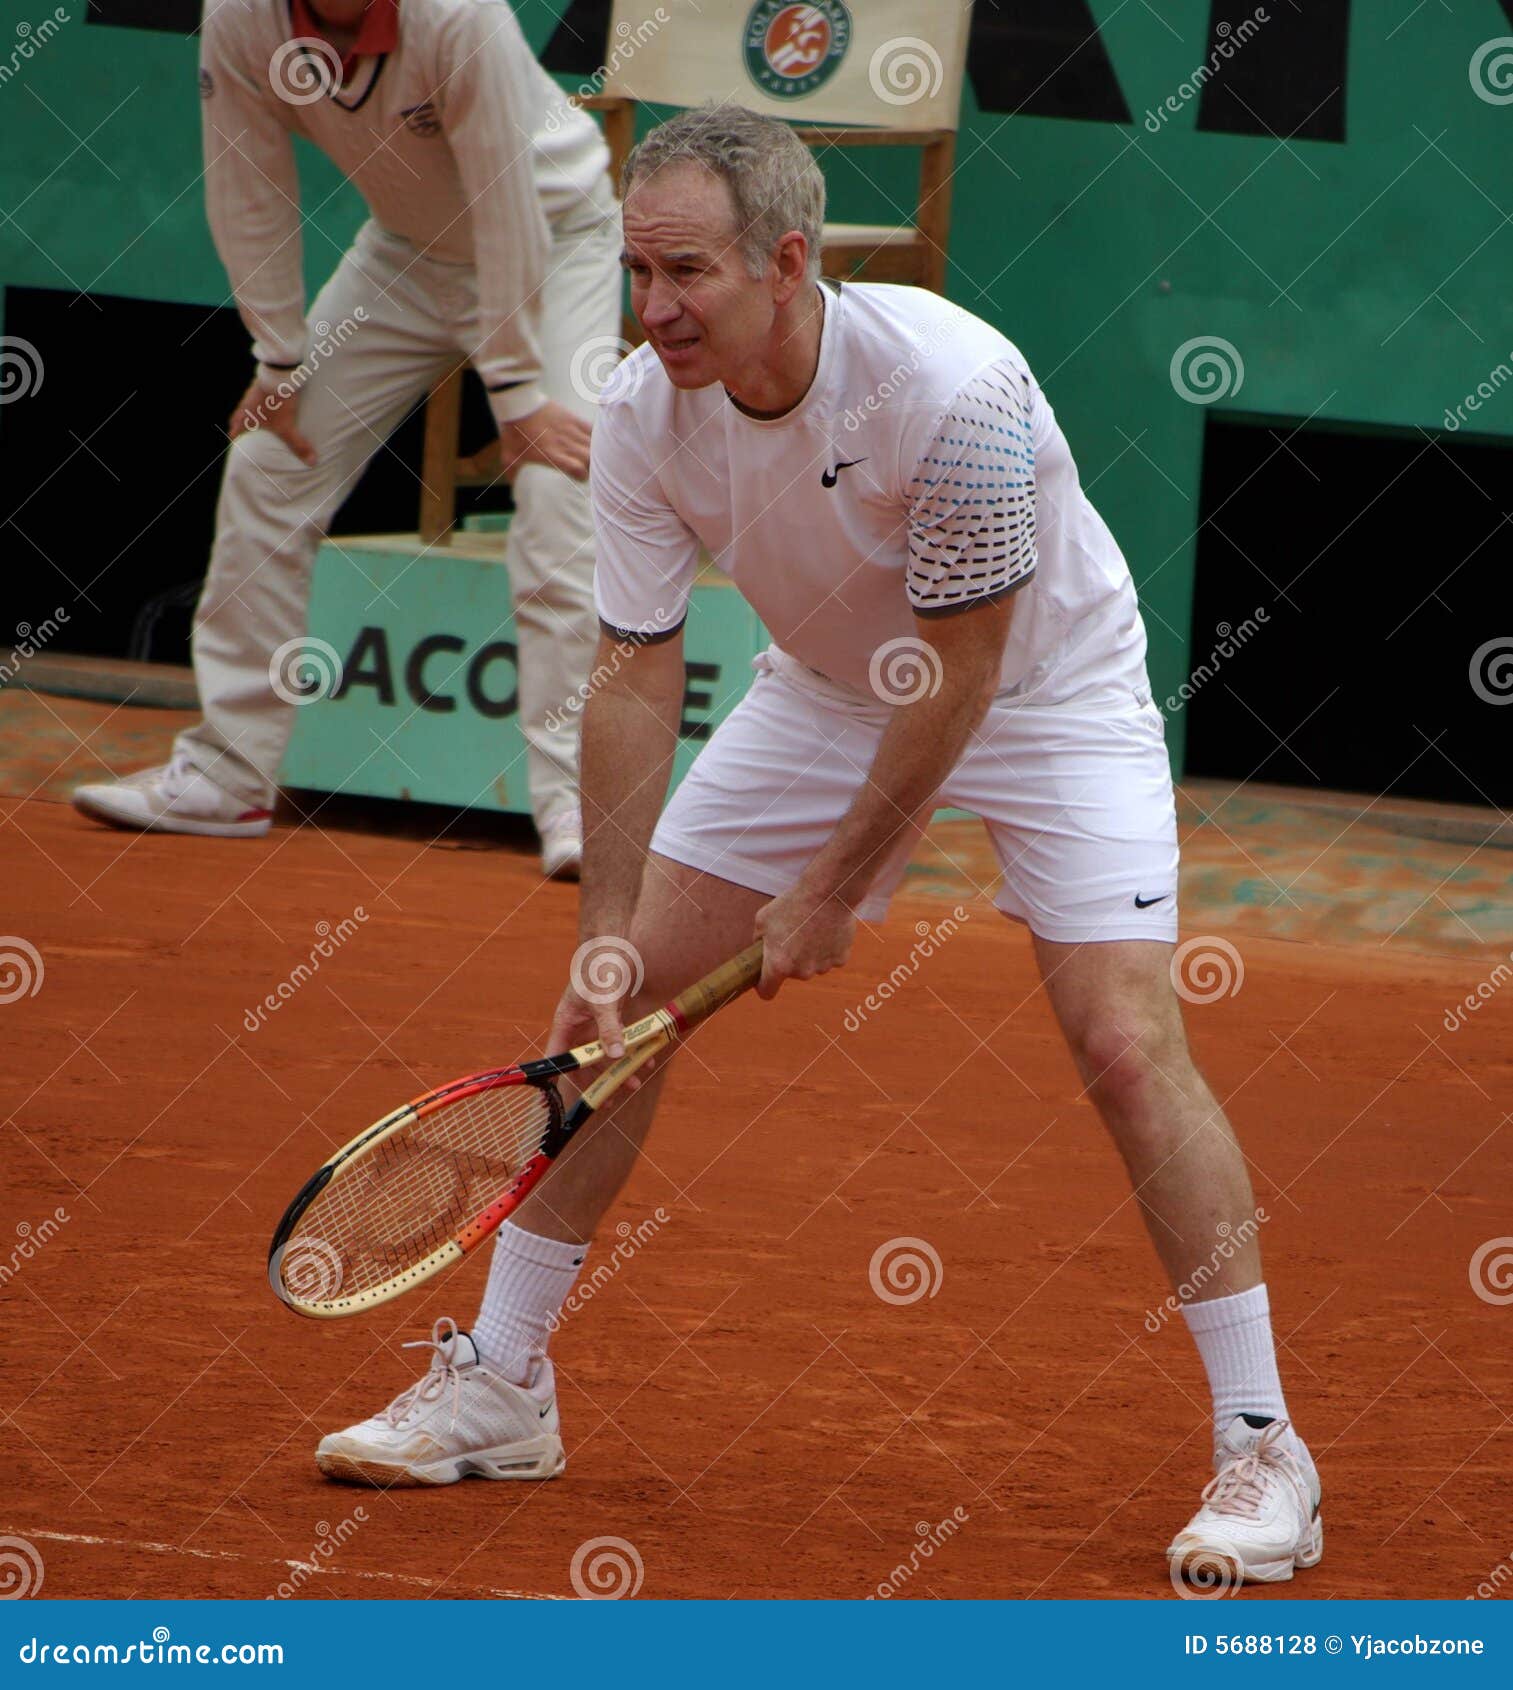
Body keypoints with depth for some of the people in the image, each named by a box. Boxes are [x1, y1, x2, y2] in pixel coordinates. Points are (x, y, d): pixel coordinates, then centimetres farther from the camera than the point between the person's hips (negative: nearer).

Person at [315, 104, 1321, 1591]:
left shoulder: (958, 390, -35)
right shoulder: (643, 416, -21)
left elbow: (956, 678, -26)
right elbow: (636, 681, -15)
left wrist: (832, 891, -20)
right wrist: (604, 938, -20)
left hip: (1043, 693, -5)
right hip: (826, 690, 5)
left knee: (1126, 1047, -19)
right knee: (612, 1011, 0)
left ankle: (1260, 1451, -9)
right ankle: (498, 1385, 13)